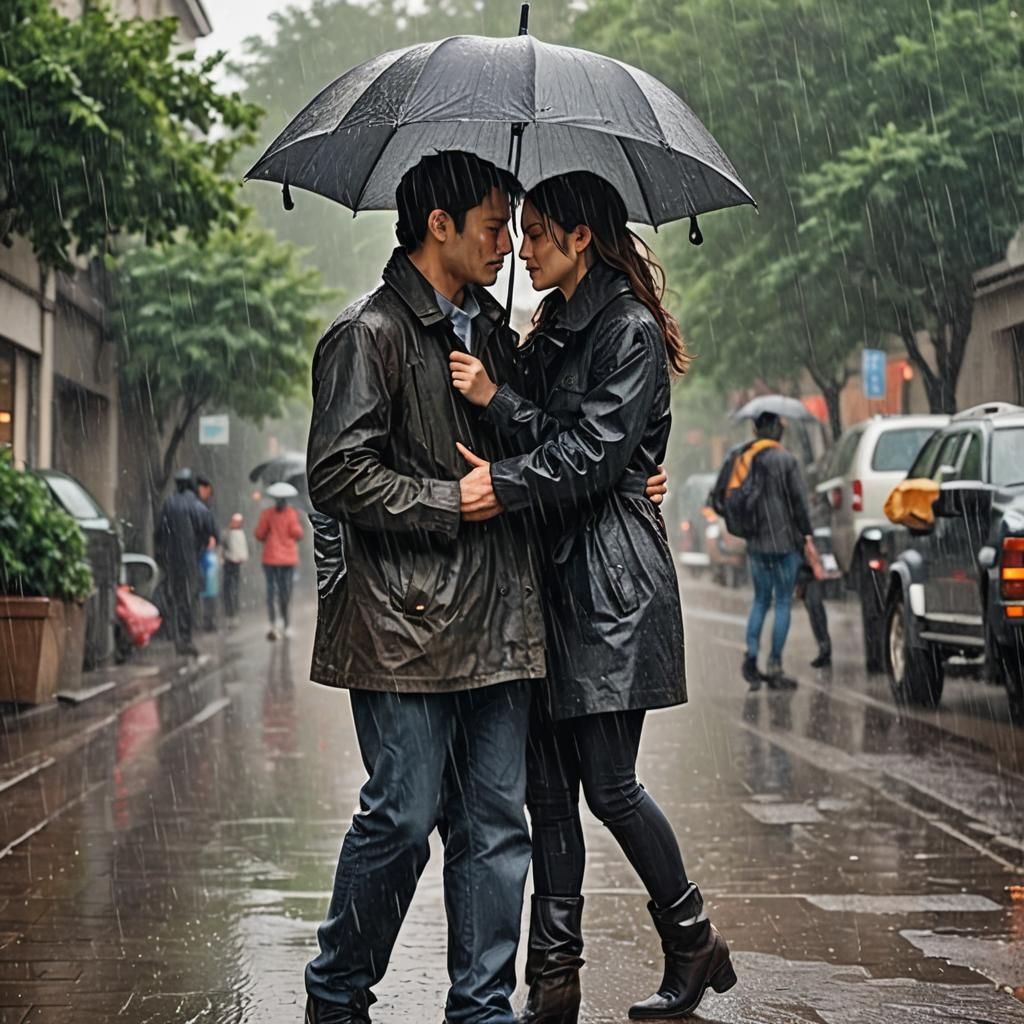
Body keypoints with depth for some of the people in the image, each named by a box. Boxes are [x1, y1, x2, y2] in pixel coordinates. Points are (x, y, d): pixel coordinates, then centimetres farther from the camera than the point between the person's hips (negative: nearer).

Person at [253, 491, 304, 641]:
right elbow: (297, 533, -10)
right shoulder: (291, 513, -6)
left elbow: (259, 534, -5)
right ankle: (286, 625, 15)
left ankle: (273, 625, -15)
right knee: (285, 590, 10)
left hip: (271, 557, 0)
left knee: (271, 590, -1)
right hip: (288, 557, 0)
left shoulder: (267, 513, -3)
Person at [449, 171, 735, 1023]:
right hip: (554, 573, 8)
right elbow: (547, 435, 11)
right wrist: (494, 400, -5)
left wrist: (505, 486, -22)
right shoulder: (551, 330, 20)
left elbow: (593, 452, -16)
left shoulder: (630, 331, -7)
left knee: (608, 784, -5)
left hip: (612, 581, -8)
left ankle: (694, 943, 15)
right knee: (547, 785, 4)